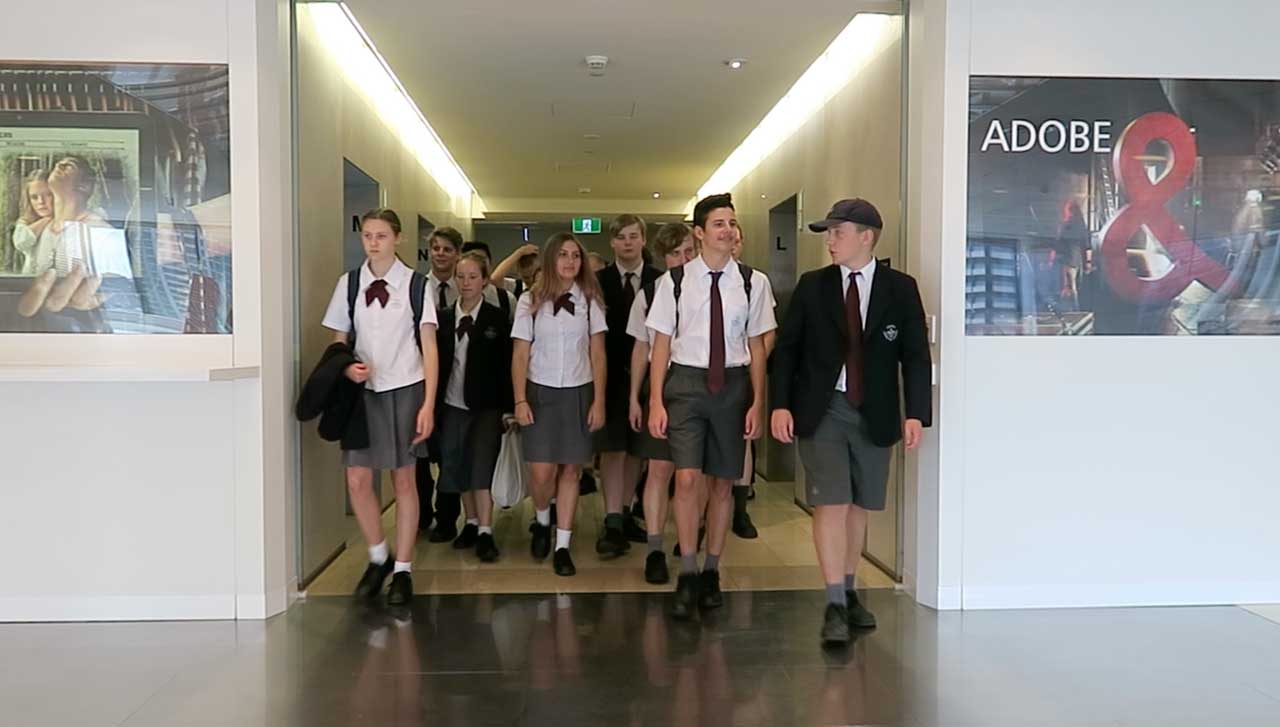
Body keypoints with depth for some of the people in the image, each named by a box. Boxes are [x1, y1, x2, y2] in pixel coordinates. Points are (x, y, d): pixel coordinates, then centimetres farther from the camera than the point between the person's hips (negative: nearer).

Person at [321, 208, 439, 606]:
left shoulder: (416, 284, -5)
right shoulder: (349, 283, 3)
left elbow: (429, 346, -5)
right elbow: (339, 342, 9)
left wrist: (428, 404, -10)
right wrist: (347, 367, -13)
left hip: (405, 389, -2)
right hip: (364, 390, 3)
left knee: (404, 480, 5)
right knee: (358, 480, 0)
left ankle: (402, 569, 18)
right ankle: (378, 557, 23)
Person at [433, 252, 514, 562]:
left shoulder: (497, 318, -4)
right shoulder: (443, 318, 5)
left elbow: (506, 365, -4)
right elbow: (435, 362, 4)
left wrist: (508, 407, -8)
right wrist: (433, 404, 0)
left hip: (486, 405, -4)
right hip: (452, 404, 4)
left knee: (482, 467, -8)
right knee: (458, 467, 11)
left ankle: (485, 533, -4)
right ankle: (472, 523, 25)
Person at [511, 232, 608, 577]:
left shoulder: (589, 300, 0)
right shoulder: (530, 301, 0)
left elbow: (597, 354, 1)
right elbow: (520, 355, 1)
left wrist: (599, 401, -3)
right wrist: (520, 401, -6)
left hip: (578, 393, 1)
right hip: (540, 392, -1)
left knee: (571, 469, 3)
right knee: (541, 472, -5)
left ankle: (563, 546, 15)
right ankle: (542, 521, 27)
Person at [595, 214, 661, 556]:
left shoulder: (659, 281, 2)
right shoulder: (598, 281, 0)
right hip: (611, 375, -2)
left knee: (636, 448, 11)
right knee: (612, 449, -5)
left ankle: (623, 513, 24)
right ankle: (612, 523, -6)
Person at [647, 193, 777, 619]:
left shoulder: (753, 282, 0)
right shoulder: (674, 281, -2)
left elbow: (757, 346, 4)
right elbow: (661, 343, 0)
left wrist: (758, 403, 1)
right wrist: (656, 402, -4)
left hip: (733, 384, 2)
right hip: (686, 381, -1)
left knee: (723, 484, 11)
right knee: (687, 479, -10)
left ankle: (711, 572, 27)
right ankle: (687, 576, 5)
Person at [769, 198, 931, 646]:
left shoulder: (900, 288, 2)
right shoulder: (812, 286, 3)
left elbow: (915, 355, 1)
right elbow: (787, 348, 3)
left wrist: (916, 413, -7)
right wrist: (780, 404, -7)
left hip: (874, 414, 1)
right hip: (822, 410, -1)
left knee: (860, 506, 11)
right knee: (831, 504, -7)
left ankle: (848, 592, 27)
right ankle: (835, 605, -3)